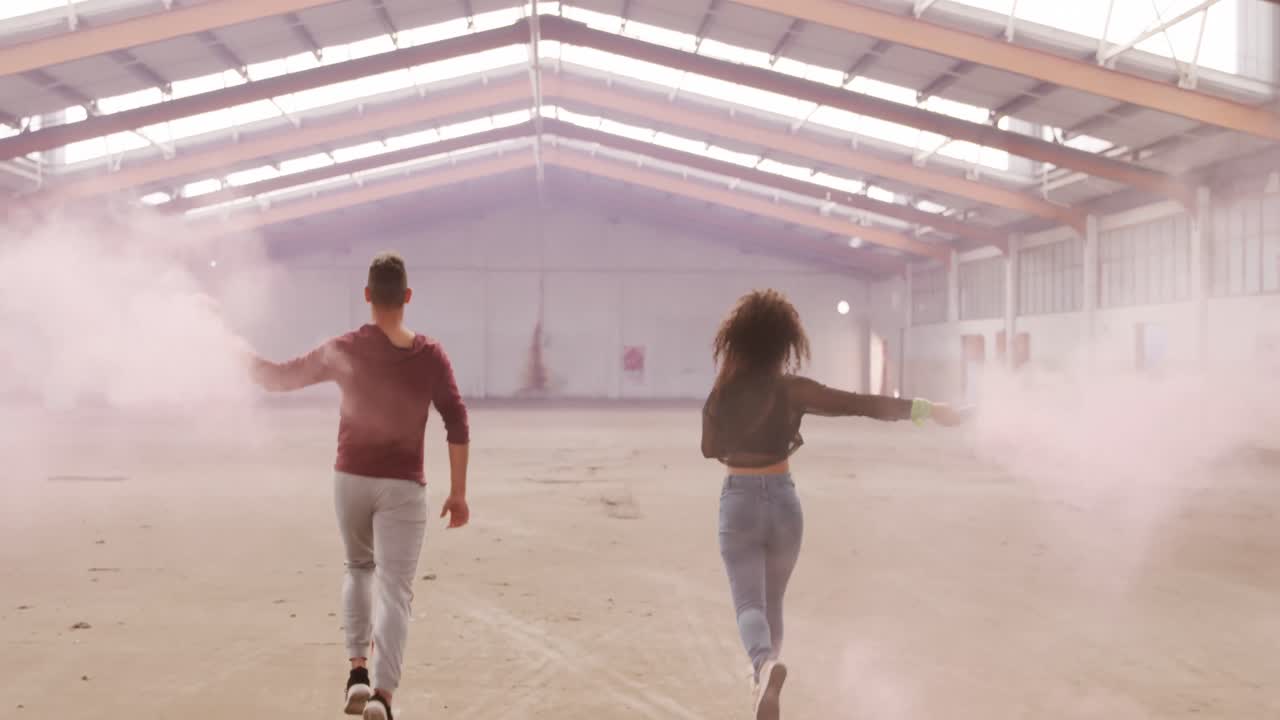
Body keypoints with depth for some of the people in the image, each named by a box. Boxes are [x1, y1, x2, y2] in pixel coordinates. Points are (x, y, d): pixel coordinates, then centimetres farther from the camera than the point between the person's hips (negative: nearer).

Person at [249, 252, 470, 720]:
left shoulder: (343, 351, -4)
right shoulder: (432, 357, -4)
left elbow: (277, 378, 6)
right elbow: (457, 427, -6)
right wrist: (458, 492, 1)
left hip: (350, 479, 2)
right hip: (402, 487, -2)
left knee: (359, 567, 25)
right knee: (395, 589, -2)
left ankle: (358, 671, 15)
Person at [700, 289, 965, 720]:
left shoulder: (721, 394, -4)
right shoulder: (791, 391, -10)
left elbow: (711, 449, 10)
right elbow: (862, 404, -18)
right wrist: (922, 408, -19)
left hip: (738, 503, -1)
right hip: (782, 502, 1)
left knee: (749, 603, -6)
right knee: (772, 600, 21)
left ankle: (765, 666, -36)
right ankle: (763, 677, 35)